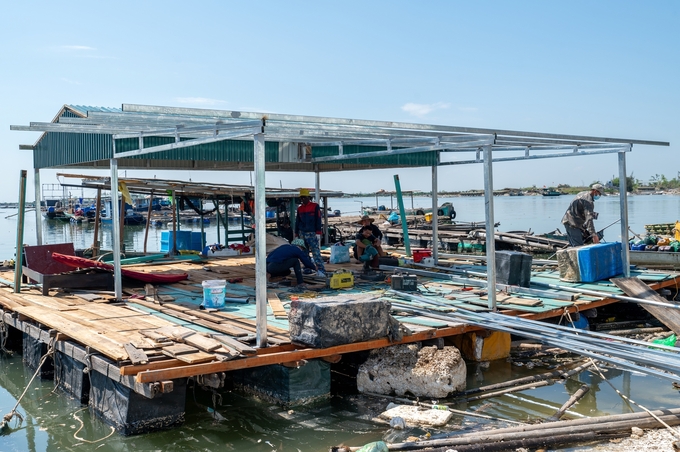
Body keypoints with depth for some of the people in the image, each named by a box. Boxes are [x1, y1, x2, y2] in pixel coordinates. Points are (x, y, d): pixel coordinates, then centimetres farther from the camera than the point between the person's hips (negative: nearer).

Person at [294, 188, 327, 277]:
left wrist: (318, 233, -11)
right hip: (302, 233, 6)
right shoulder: (300, 209, 13)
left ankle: (321, 270, -17)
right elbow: (297, 222, 17)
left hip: (312, 233, -5)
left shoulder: (315, 206, -1)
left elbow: (318, 220, -5)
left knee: (316, 252, -13)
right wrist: (296, 235, 12)